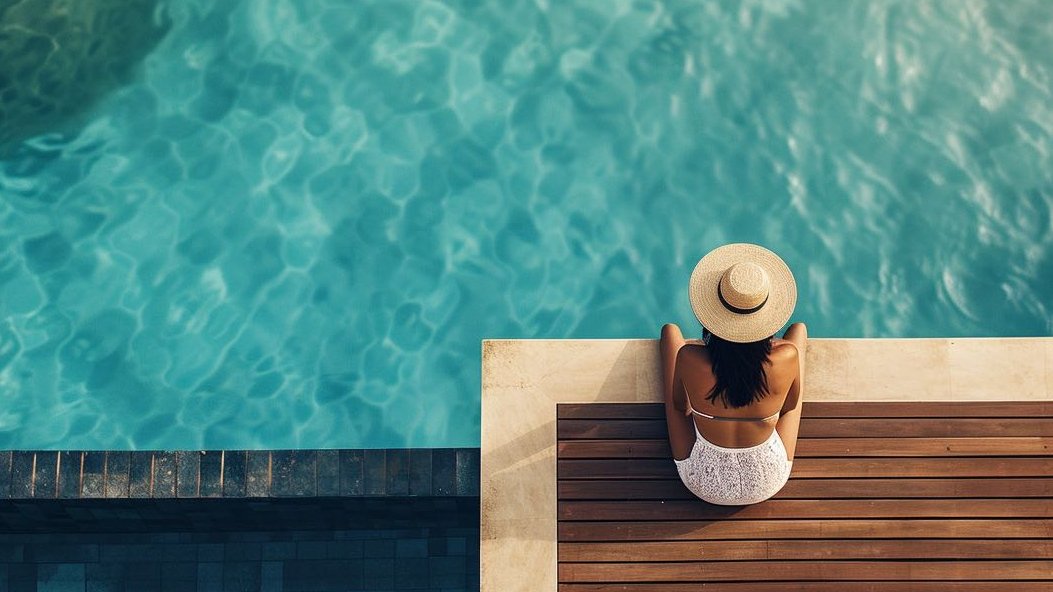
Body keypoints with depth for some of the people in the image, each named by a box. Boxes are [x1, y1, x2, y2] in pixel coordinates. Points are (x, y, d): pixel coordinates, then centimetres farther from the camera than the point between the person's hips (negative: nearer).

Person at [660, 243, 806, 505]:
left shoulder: (689, 358, -29)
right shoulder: (787, 357, -28)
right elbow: (791, 405, -6)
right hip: (768, 483, 1)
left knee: (670, 330, 11)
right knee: (799, 329, 12)